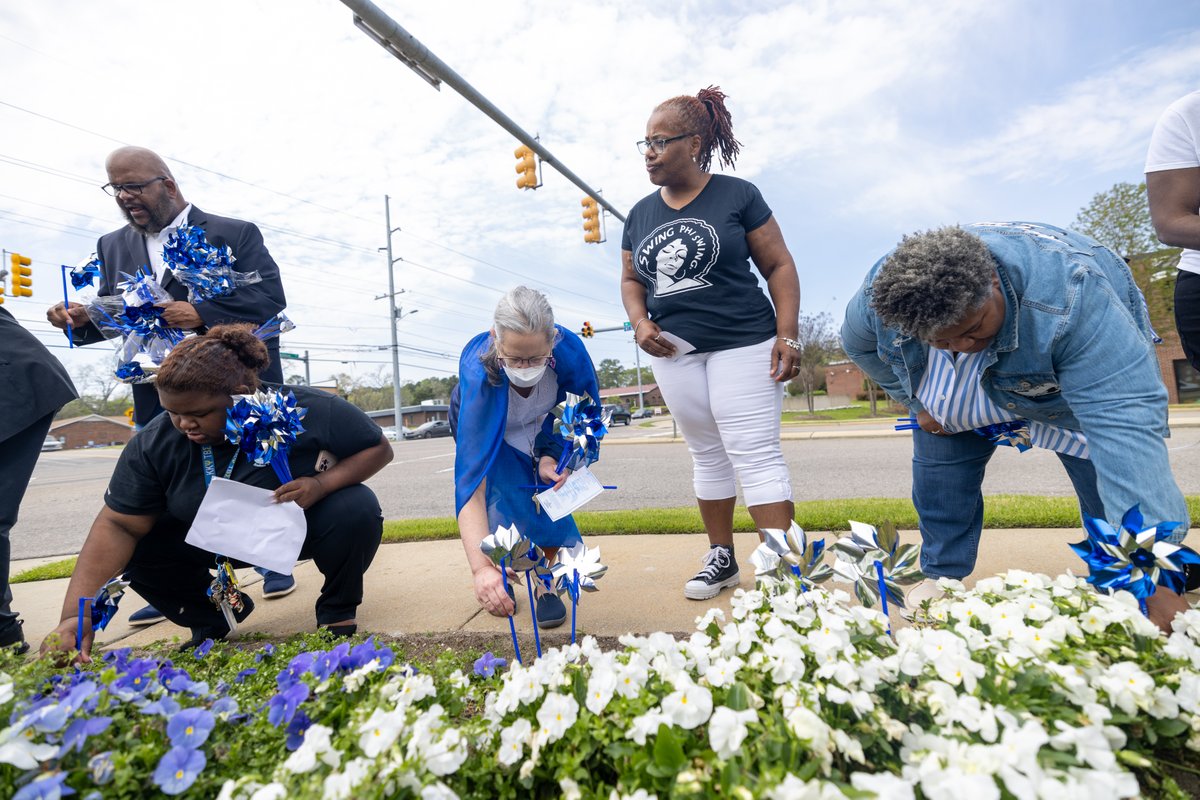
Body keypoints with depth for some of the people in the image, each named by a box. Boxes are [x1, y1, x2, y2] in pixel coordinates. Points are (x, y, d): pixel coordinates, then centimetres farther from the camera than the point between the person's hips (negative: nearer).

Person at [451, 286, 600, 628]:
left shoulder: (569, 349, -37)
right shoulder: (479, 375, -45)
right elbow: (470, 482, -49)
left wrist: (554, 457, -31)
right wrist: (481, 569, -58)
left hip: (541, 421, 3)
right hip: (481, 423, -2)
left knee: (549, 482, -16)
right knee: (504, 491, -22)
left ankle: (546, 584, 2)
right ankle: (501, 576, 5)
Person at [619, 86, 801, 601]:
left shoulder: (737, 196, -1)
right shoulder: (641, 214, 11)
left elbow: (779, 265, -1)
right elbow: (630, 279, 18)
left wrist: (788, 335, -10)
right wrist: (640, 323, -2)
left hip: (743, 345, -4)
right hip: (673, 352, 5)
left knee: (756, 455, -8)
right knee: (707, 455, 12)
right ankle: (721, 558, 25)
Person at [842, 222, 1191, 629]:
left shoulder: (1070, 299, -44)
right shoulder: (885, 292, -33)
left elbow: (1124, 421, -50)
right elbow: (859, 343, -9)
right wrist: (917, 403, -10)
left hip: (1082, 375, -2)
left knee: (1113, 491, -8)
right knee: (937, 475, -1)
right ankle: (941, 576, 17)